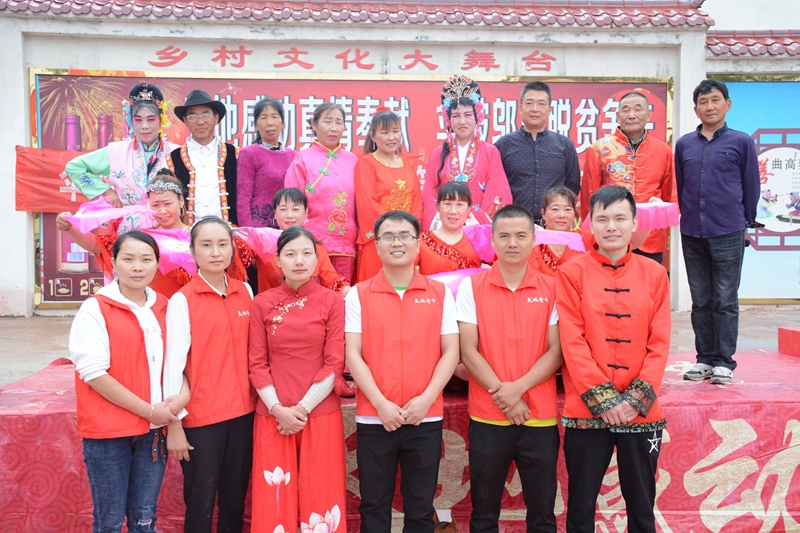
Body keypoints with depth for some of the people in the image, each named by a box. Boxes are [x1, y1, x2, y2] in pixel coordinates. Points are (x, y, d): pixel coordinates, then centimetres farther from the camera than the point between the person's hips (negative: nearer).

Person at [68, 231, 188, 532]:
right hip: (107, 430, -4)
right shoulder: (95, 309, -9)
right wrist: (148, 410, -16)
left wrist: (183, 394, -9)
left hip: (153, 429, 4)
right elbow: (93, 372, -15)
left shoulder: (164, 308, 7)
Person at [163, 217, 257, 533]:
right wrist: (174, 425, -11)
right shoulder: (182, 300, -8)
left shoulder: (245, 292, 5)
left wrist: (258, 398, 9)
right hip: (201, 417, -4)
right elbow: (173, 364, -10)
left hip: (243, 412, 4)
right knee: (200, 503, 6)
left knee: (235, 498, 14)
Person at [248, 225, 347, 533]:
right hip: (273, 416, 1)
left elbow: (335, 363, -4)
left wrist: (303, 408, -10)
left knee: (319, 496, 7)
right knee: (275, 498, 7)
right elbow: (257, 364, 2)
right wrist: (277, 409, -9)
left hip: (321, 414, -1)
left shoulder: (333, 302, 0)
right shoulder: (262, 303, 4)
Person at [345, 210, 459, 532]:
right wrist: (381, 404, -13)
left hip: (426, 418, 1)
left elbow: (450, 352, 1)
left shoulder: (440, 294, 4)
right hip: (373, 418, 0)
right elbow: (352, 355, -3)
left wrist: (425, 400, -11)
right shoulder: (358, 295, 2)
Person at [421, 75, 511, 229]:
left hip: (481, 227, -1)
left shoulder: (490, 152, 4)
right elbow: (429, 195, 5)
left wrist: (477, 219, -13)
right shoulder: (438, 154, 8)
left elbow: (496, 194, -2)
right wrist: (436, 223, -9)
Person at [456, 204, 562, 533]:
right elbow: (468, 351, -4)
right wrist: (502, 394, -12)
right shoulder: (471, 287, 0)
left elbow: (556, 351, -1)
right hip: (487, 417, 0)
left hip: (540, 417, 1)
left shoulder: (551, 289, 3)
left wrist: (519, 387, -14)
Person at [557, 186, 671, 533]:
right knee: (581, 505, 10)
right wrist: (603, 398, -14)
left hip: (642, 412, 2)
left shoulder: (654, 274, 4)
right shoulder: (572, 273, -2)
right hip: (586, 410, -2)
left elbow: (660, 343, 0)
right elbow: (572, 341, -8)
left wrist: (637, 398, -10)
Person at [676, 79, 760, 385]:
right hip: (692, 234, 3)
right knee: (700, 300, 8)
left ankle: (724, 361, 8)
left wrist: (745, 220, 9)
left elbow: (751, 186, 7)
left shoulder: (741, 142, 2)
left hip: (728, 234, -3)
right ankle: (705, 358, 17)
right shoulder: (684, 145, 9)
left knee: (725, 300, 0)